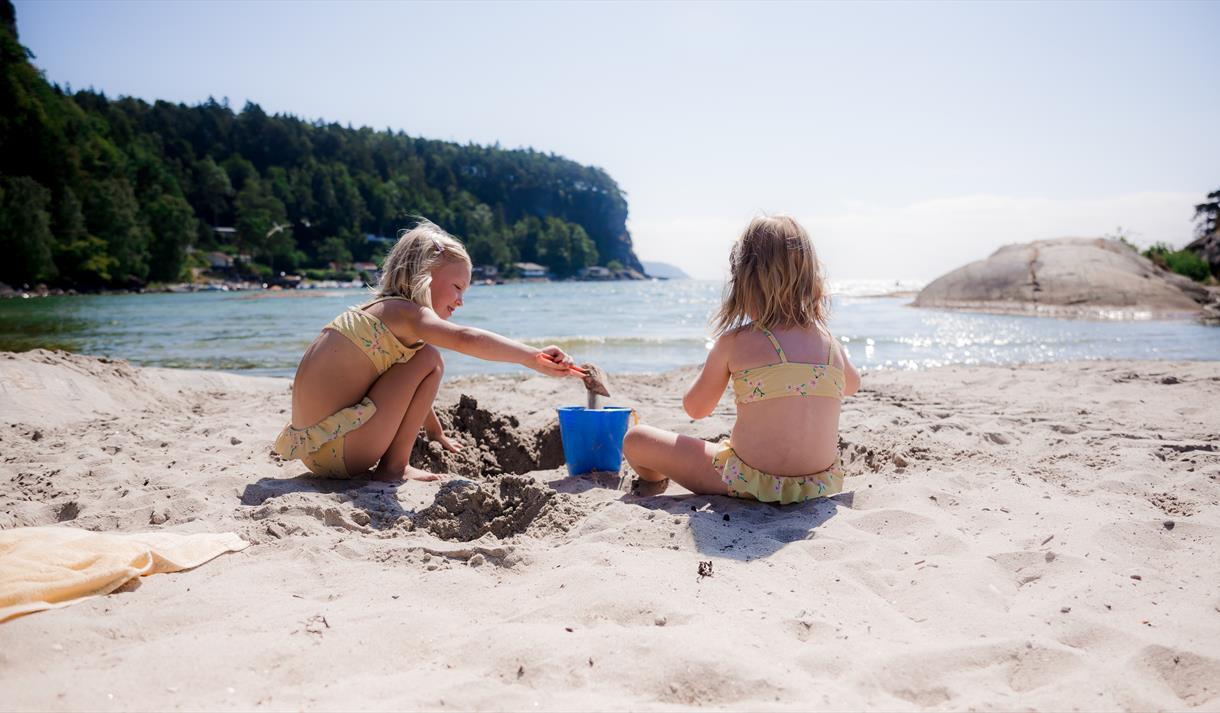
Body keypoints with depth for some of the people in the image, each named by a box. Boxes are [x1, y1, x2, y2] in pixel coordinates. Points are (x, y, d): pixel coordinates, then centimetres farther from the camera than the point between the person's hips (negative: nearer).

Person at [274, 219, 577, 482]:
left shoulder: (378, 310, 20)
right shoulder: (404, 311, -10)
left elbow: (409, 392, 32)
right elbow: (465, 339, -29)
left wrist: (438, 435, 41)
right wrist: (534, 358, -32)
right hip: (336, 452, -10)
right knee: (429, 359, -8)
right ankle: (394, 467, -5)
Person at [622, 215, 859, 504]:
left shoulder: (734, 342, -11)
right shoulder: (828, 341, 2)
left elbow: (695, 409, 3)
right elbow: (852, 384, 25)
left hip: (753, 484, -6)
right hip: (822, 485, 6)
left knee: (635, 440, 10)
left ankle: (656, 488, 39)